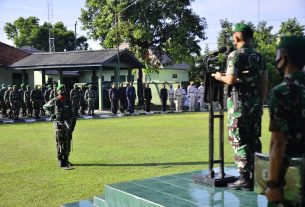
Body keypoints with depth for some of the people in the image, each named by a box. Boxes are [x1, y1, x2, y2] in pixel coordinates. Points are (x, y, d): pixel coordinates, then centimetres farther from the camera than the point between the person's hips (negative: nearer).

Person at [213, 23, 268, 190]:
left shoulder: (235, 55, -10)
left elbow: (231, 80, -20)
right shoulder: (259, 57, 11)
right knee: (254, 140, 12)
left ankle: (245, 179, -1)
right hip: (255, 104, 7)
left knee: (239, 141, -2)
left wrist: (220, 77, 1)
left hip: (239, 103, -7)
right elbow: (265, 82, 11)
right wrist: (261, 103, 17)